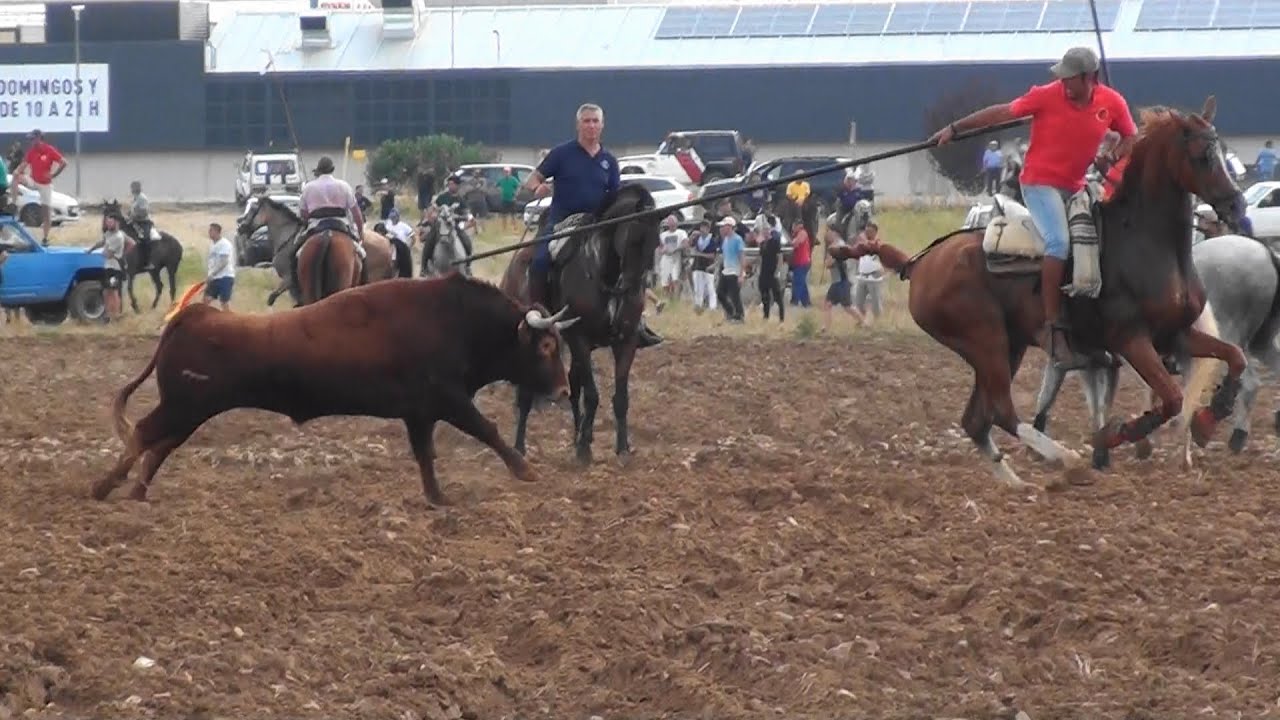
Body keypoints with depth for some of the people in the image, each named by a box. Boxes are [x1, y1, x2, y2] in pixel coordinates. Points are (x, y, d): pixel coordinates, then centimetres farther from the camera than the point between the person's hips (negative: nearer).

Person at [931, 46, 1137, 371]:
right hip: (1039, 183, -6)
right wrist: (955, 128, -3)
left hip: (1075, 187, 6)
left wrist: (1113, 158, -9)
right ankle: (1052, 329, -29)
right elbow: (1002, 112, -5)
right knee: (1059, 241, -27)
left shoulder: (1112, 103, -4)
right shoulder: (1047, 96, -12)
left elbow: (1130, 137, 12)